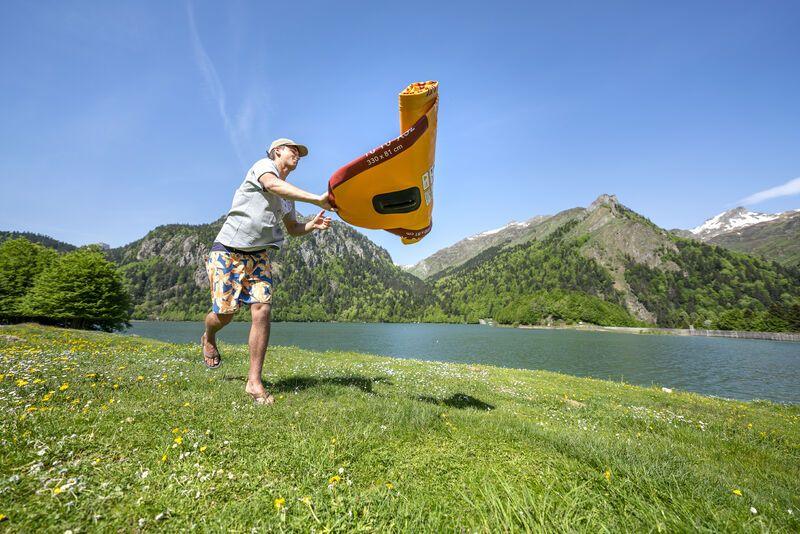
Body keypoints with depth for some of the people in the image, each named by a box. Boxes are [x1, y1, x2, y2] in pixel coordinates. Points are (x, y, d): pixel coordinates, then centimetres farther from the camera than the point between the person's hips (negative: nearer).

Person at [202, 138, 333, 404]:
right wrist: (317, 199, -36)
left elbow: (293, 228, 21)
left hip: (258, 255, 6)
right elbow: (274, 186, -26)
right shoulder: (264, 165, -2)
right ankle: (209, 339, 35)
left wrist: (312, 225, -1)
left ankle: (254, 382, -4)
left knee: (262, 311, -12)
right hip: (228, 250, -5)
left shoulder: (288, 196, 19)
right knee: (225, 313, -5)